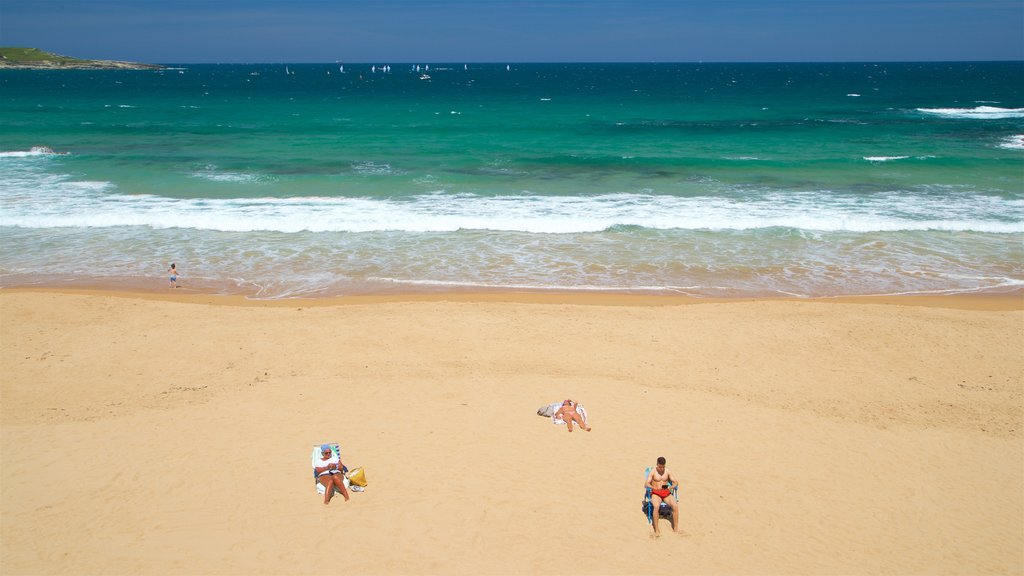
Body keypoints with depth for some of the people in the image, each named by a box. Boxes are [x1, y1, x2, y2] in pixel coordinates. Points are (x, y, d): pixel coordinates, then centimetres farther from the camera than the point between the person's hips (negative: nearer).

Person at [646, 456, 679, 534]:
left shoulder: (667, 471, 5)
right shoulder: (653, 472, -4)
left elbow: (676, 482, 4)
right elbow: (646, 485, -12)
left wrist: (670, 487, -19)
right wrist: (655, 488, -31)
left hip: (666, 493, 3)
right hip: (656, 493, -3)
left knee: (675, 506, -28)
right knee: (656, 506, -37)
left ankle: (675, 528, -18)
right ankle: (656, 530, -30)